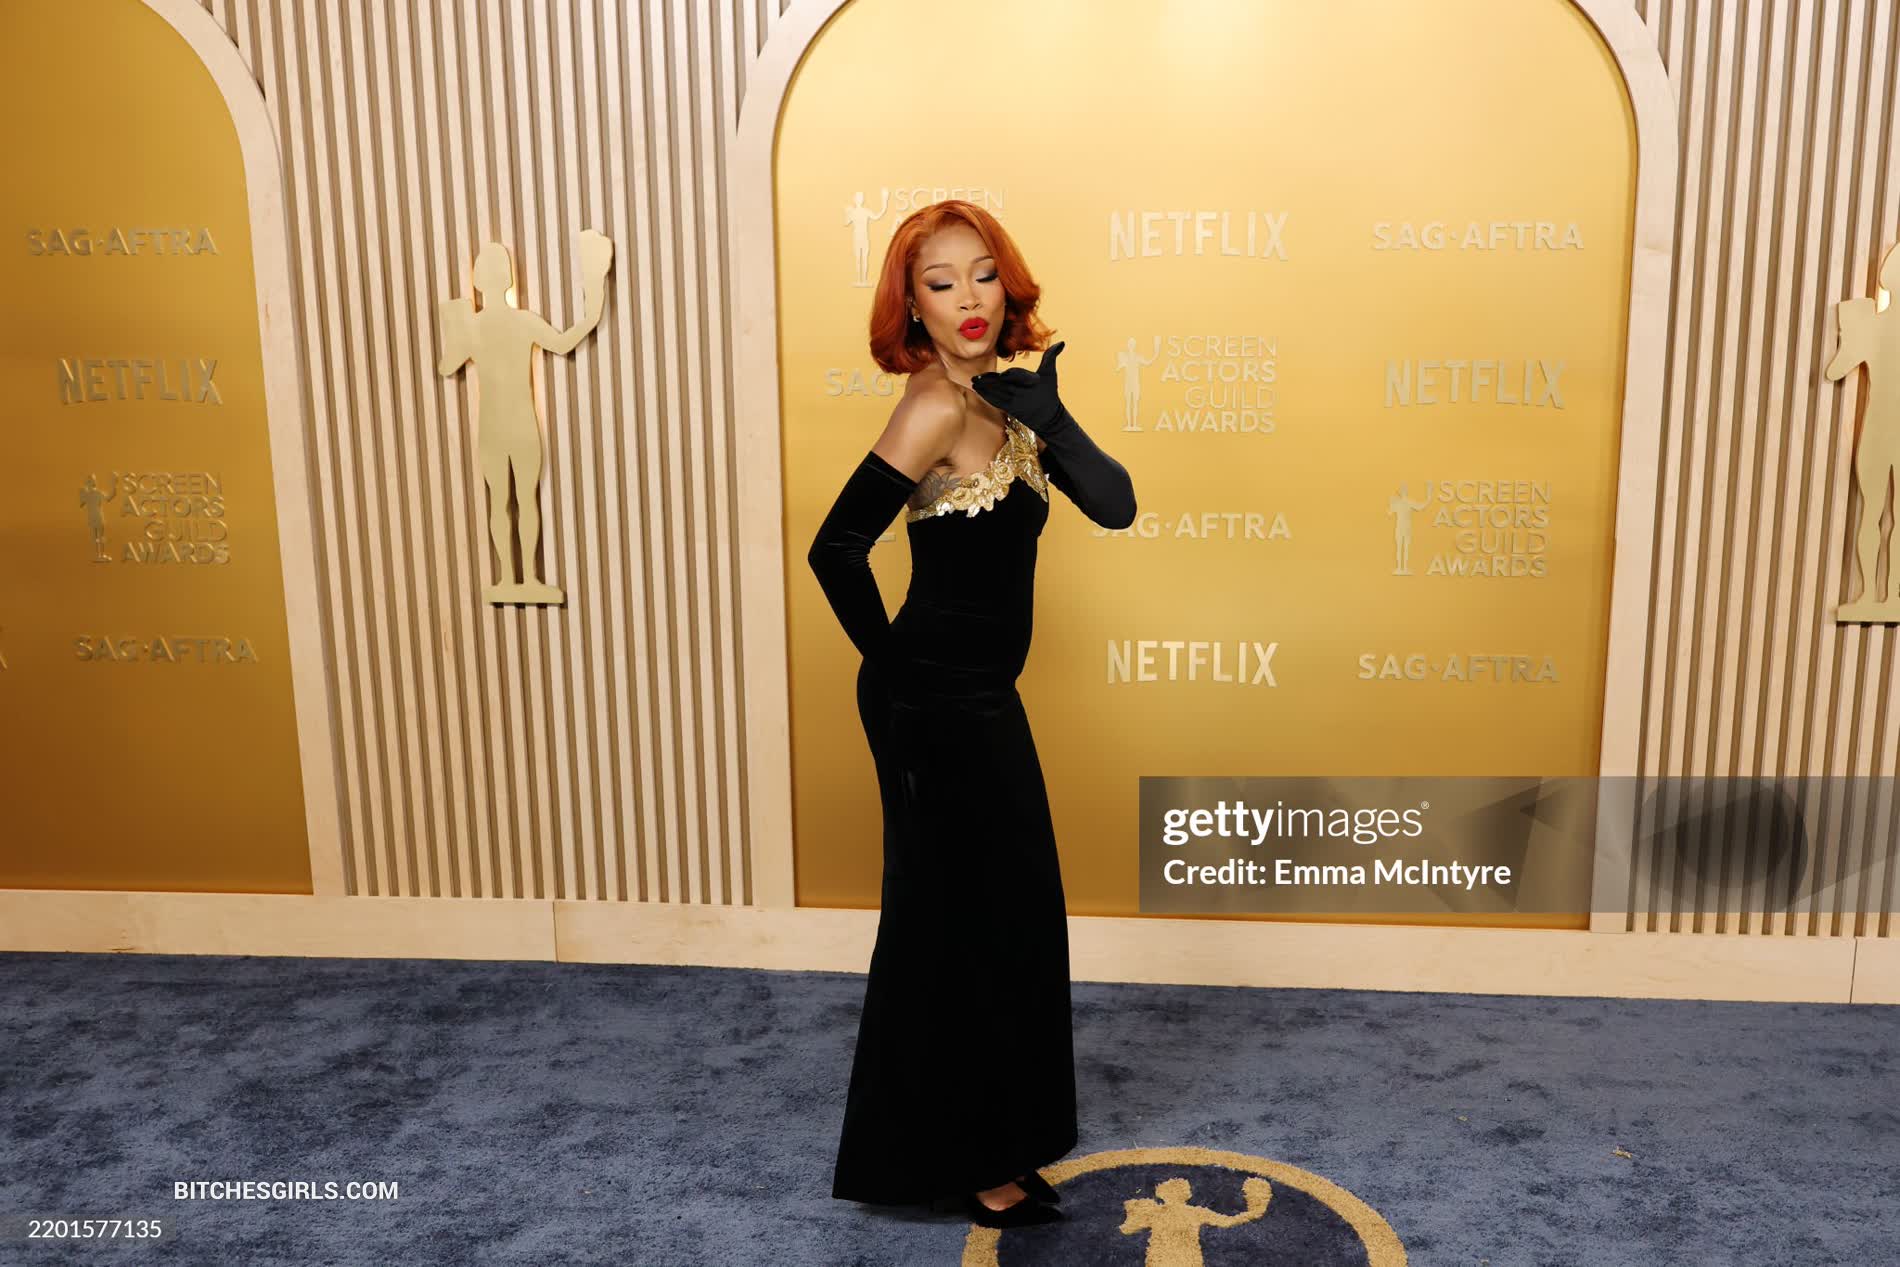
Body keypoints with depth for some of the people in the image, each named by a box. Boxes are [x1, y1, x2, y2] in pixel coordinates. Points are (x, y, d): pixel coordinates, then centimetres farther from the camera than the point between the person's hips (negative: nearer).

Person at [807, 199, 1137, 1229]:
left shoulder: (1007, 401, 7)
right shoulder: (937, 406, -18)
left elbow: (1114, 504, -2)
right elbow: (835, 547, -23)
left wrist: (1045, 409, -16)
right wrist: (889, 655, -9)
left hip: (978, 697, 9)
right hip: (932, 701, -9)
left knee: (1009, 912, 18)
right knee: (957, 921, 4)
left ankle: (989, 1138, 38)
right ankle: (957, 1161, 24)